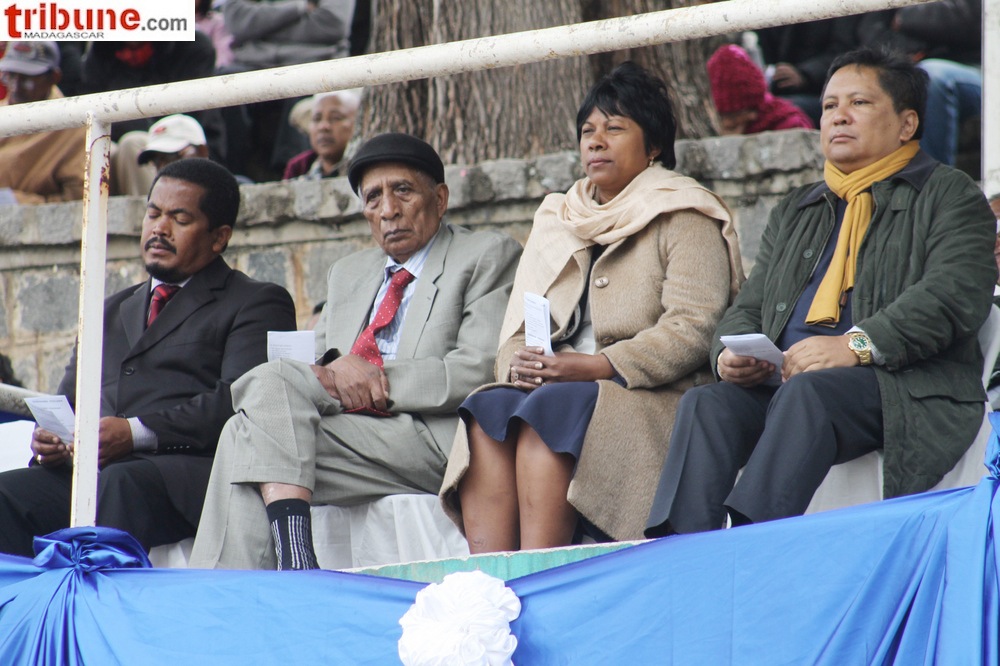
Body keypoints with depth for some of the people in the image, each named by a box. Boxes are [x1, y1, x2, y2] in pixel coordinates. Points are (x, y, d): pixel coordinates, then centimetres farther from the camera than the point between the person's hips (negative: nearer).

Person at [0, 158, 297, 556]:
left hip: (193, 472, -5)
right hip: (86, 472, 6)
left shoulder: (258, 304, 11)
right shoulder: (112, 312, 33)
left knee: (120, 485, -39)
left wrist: (136, 432, -17)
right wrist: (50, 438, 2)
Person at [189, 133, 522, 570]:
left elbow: (480, 372, -5)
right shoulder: (348, 273, 30)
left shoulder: (488, 256, 8)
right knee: (274, 380, -25)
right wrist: (328, 375, -3)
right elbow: (318, 364, 22)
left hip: (431, 439, -6)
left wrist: (377, 376, -9)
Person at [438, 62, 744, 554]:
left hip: (654, 398, -6)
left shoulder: (684, 221, 3)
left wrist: (596, 366, -20)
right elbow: (518, 330, 17)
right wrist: (519, 363, -8)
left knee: (548, 410, -32)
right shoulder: (557, 222, 23)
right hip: (556, 390, 6)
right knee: (487, 409, -24)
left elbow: (691, 331, -11)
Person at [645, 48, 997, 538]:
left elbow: (957, 294, -7)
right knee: (707, 404, -25)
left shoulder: (950, 195, 11)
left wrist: (858, 345, -20)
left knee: (807, 392, -36)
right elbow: (748, 308, 26)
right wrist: (732, 353, -1)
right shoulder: (795, 212, 31)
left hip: (903, 386, -5)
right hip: (782, 381, 5)